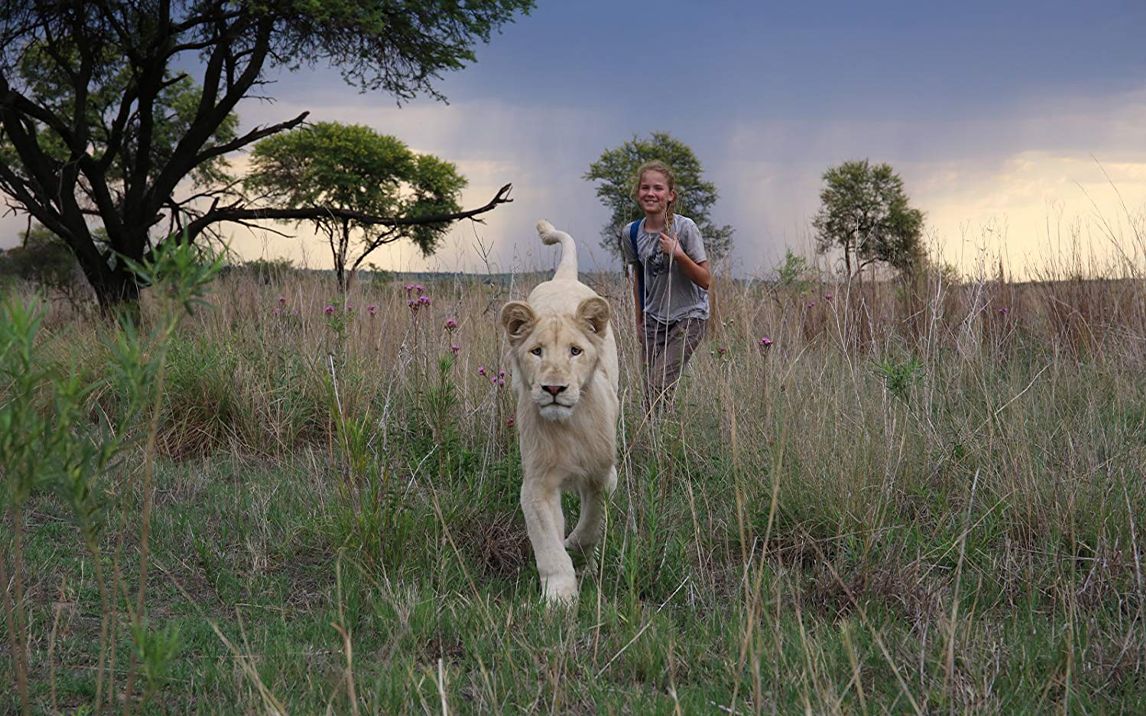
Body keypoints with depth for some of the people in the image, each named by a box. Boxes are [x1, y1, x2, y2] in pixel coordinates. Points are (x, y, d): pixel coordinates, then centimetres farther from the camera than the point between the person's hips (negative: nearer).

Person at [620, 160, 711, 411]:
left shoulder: (684, 228, -15)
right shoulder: (631, 233, -2)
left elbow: (705, 281, -13)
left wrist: (679, 255, -27)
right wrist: (640, 320, 19)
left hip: (689, 316, -5)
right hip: (654, 319, 5)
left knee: (658, 385, -20)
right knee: (650, 389, 1)